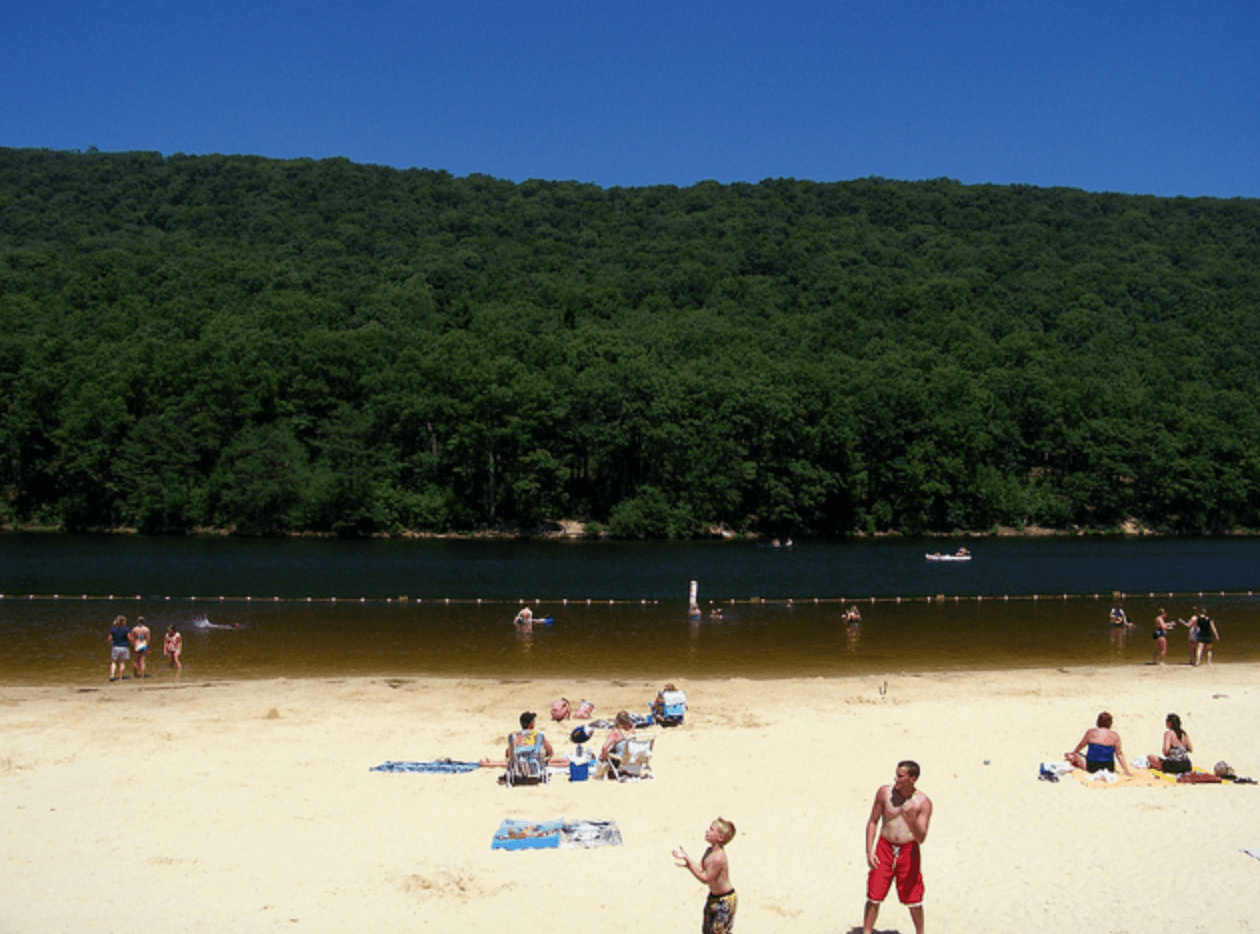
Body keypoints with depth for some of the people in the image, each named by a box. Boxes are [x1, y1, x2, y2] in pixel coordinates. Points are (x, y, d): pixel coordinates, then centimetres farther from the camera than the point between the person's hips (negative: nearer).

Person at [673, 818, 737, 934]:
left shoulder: (718, 858, -32)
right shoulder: (709, 851, -2)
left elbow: (705, 879, -26)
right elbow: (700, 869, 4)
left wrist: (689, 864, -29)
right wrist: (686, 860, -11)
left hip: (725, 899, -9)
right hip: (713, 897, 9)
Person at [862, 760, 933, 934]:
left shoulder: (923, 802, -13)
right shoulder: (885, 793, -9)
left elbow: (921, 838, -16)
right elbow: (873, 822, 0)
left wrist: (911, 819, -35)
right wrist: (869, 851, -7)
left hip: (909, 851, -1)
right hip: (884, 848, 1)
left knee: (913, 899, 5)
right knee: (874, 896, -1)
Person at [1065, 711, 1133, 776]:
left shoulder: (1090, 732, -5)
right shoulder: (1115, 736, -7)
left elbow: (1080, 746, 11)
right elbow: (1119, 755, -5)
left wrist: (1073, 753, 30)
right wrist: (1126, 771, 3)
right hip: (1109, 769, -1)